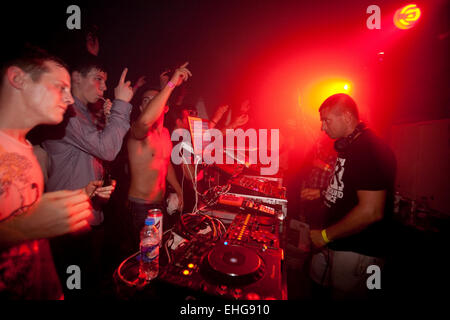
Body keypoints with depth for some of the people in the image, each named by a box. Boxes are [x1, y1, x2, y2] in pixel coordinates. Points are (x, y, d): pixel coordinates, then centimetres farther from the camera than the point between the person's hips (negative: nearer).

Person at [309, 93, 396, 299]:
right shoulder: (349, 146, 12)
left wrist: (326, 235, -19)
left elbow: (371, 211, -27)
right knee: (317, 290, 20)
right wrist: (324, 193, 10)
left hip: (357, 252, -9)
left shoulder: (371, 150, -21)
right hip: (337, 244, 9)